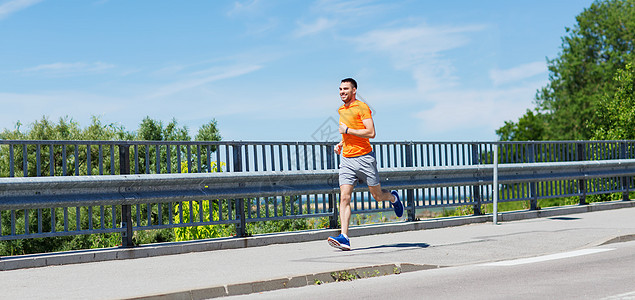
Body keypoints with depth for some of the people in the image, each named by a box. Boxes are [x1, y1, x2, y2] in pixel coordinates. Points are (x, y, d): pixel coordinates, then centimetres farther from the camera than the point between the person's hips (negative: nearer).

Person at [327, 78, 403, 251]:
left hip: (364, 157, -5)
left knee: (377, 196, 7)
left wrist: (347, 130, -14)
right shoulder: (341, 110, 16)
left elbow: (371, 133, -17)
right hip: (347, 160, 6)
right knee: (344, 197, -9)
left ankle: (393, 198, 42)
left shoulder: (362, 107, -7)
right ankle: (344, 237, -14)